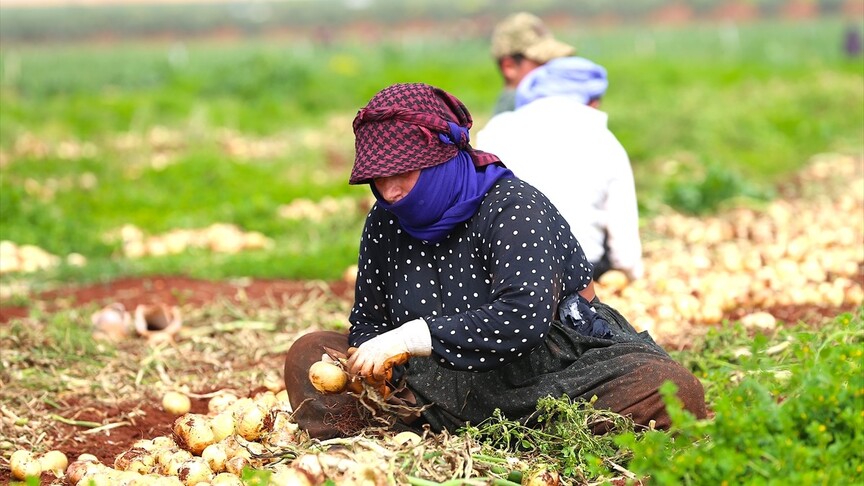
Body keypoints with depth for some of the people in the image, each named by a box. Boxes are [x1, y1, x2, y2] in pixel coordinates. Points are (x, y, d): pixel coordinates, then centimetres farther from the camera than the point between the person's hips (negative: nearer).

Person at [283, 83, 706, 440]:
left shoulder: (513, 205, -16)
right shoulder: (386, 221, 2)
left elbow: (525, 317, -31)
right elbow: (368, 321, 12)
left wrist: (410, 337, -32)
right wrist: (371, 360, -13)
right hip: (452, 384, 5)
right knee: (309, 354, -7)